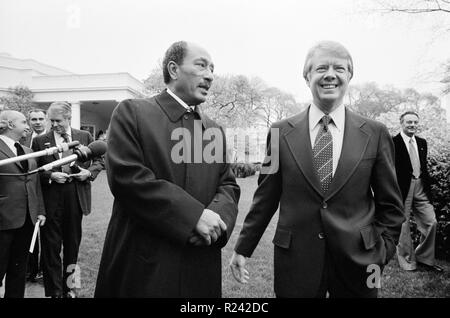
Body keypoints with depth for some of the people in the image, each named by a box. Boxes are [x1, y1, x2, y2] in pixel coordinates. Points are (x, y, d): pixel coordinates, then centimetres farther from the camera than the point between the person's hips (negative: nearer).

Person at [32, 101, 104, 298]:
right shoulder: (40, 141, 2)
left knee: (73, 243, 13)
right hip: (51, 199, -1)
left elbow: (99, 160, 12)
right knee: (51, 245, 5)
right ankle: (54, 291, 20)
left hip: (76, 197, 1)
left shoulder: (85, 137, 5)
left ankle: (69, 287, 30)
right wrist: (50, 176, -15)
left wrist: (90, 172, -6)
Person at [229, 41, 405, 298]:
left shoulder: (375, 133, -2)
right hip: (294, 262, 0)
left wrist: (381, 255, -2)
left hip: (357, 262, 1)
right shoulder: (281, 132, -3)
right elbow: (265, 198, 1)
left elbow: (390, 206, 4)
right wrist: (243, 248, 2)